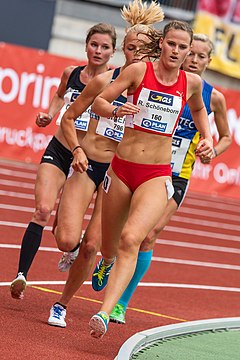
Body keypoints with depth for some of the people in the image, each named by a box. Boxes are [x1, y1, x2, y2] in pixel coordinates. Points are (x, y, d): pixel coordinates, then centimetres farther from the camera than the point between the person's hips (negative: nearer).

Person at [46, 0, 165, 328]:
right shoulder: (105, 80, -5)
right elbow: (69, 118, 3)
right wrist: (77, 149, -12)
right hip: (87, 165, -1)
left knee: (92, 246, -4)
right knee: (67, 240, -16)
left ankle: (62, 304, 17)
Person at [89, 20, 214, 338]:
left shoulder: (191, 82, 2)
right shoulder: (138, 71, -4)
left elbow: (198, 109, 25)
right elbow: (98, 101, -2)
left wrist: (207, 138, 11)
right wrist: (115, 110, -22)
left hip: (157, 175, -1)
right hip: (121, 169, 1)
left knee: (131, 239, -25)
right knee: (109, 247, 15)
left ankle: (105, 313, -32)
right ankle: (108, 263, 54)